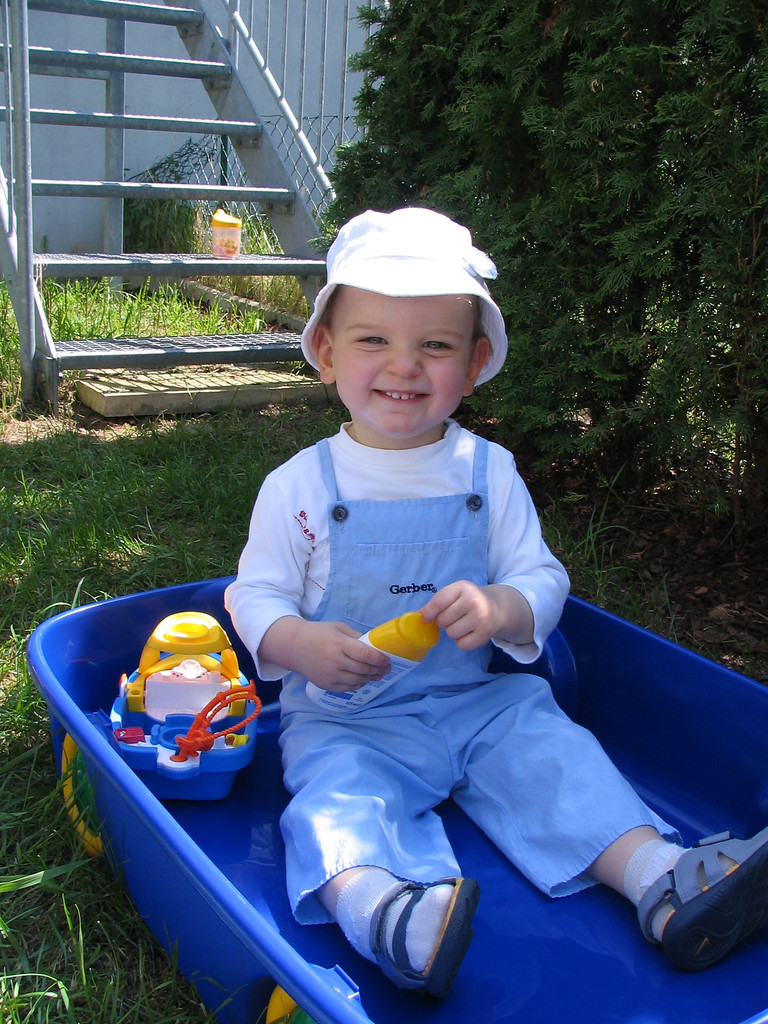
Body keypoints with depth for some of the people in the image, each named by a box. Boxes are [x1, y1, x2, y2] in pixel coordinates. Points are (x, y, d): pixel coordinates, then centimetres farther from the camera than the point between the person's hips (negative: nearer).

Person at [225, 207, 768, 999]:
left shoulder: (490, 473, 1)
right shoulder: (299, 486, -4)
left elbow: (543, 581, 2)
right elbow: (256, 595, 0)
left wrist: (501, 607, -22)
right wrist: (301, 643, -23)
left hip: (475, 700, 3)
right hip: (342, 715, -2)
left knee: (556, 754, -17)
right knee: (338, 790, -29)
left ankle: (660, 879, -23)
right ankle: (374, 908, -53)